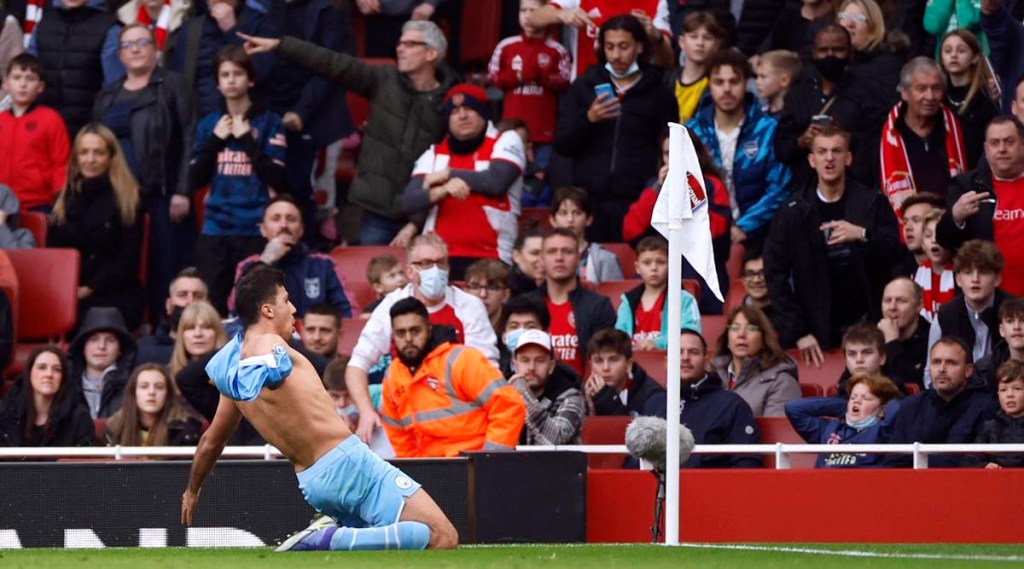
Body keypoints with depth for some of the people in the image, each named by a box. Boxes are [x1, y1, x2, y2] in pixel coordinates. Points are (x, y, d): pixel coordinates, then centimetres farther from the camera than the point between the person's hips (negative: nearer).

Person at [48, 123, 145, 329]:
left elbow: (128, 260, -2)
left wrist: (90, 289, -14)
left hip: (115, 297, -3)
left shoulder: (127, 201, 4)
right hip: (67, 295, 3)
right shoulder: (65, 201, 17)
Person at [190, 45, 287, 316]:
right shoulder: (209, 125, 12)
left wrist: (247, 140, -9)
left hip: (256, 229, -3)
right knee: (211, 303, -3)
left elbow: (277, 179, -7)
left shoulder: (268, 123, 2)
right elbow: (195, 180, 7)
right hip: (215, 229, 3)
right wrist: (215, 140, -2)